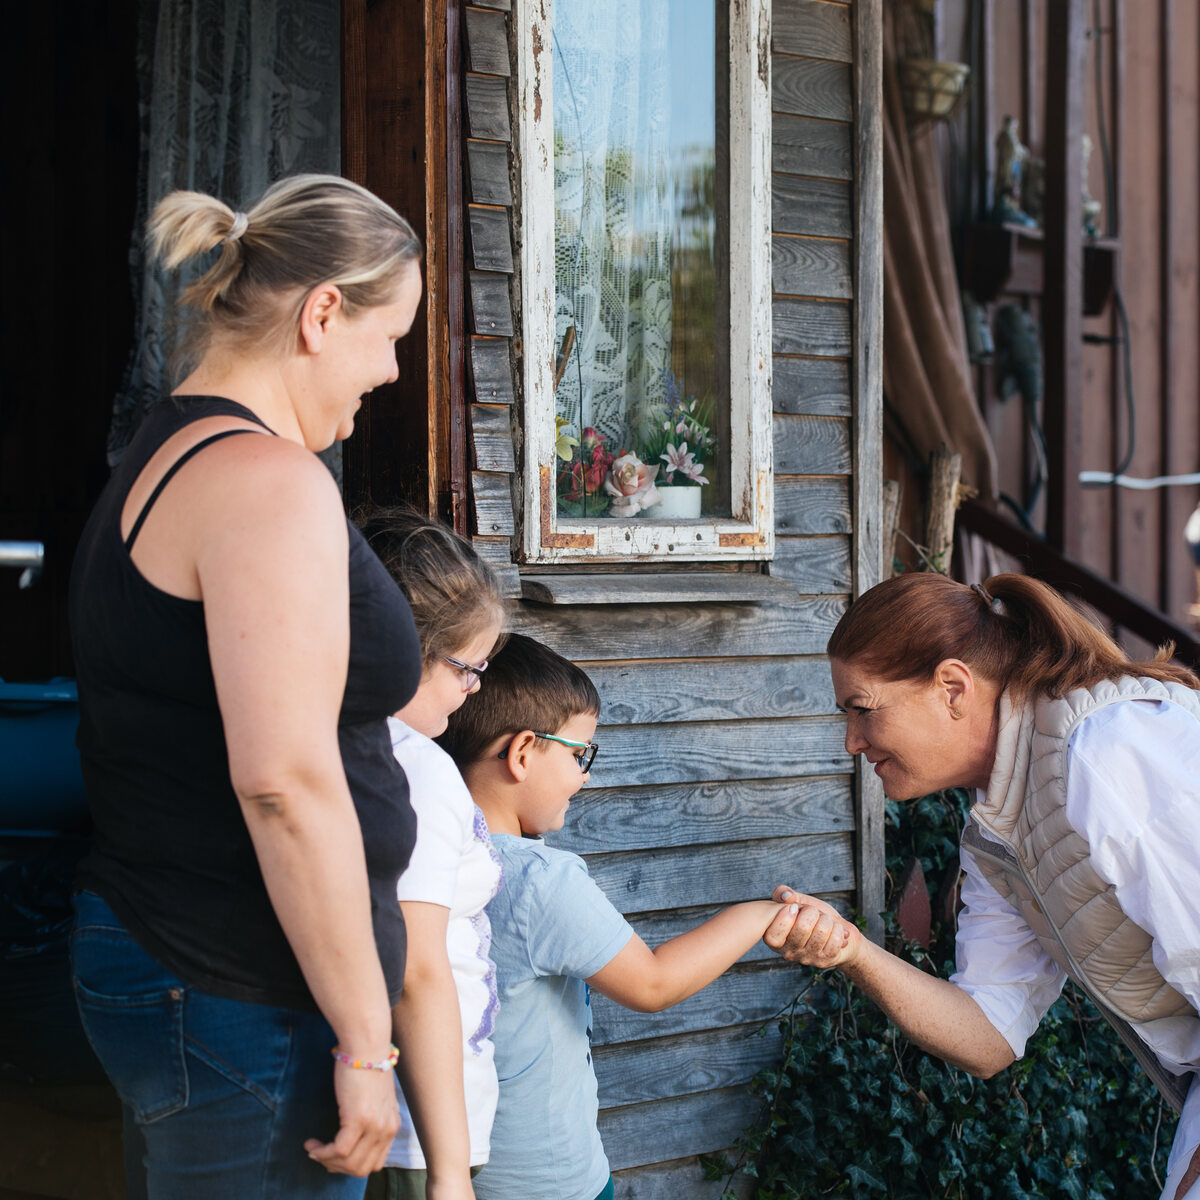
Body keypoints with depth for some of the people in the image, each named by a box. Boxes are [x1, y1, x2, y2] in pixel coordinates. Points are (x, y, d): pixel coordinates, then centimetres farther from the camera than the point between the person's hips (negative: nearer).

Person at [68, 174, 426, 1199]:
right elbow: (286, 780, -25)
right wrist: (365, 1041, -19)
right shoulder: (269, 479, -17)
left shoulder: (160, 459, 15)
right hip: (239, 1002, -10)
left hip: (150, 953, 10)